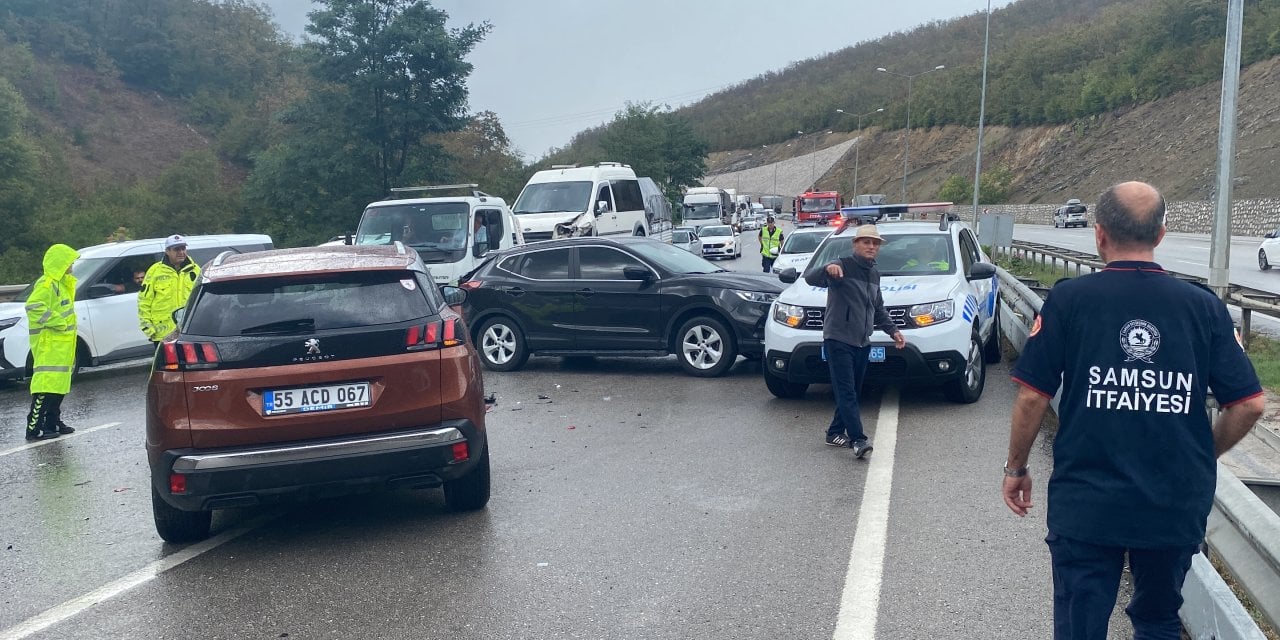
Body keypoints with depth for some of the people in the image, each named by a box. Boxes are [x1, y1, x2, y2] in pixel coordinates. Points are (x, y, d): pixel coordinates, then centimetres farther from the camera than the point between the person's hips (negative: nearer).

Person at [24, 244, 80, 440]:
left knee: (58, 386, 15)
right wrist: (57, 322, -24)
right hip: (48, 344, -10)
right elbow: (33, 306, -28)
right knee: (45, 386, -12)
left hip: (61, 344, 10)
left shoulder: (61, 283, 17)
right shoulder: (46, 284, -14)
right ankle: (34, 429, -12)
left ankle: (52, 423, 23)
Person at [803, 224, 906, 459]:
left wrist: (892, 330, 16)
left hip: (863, 342, 8)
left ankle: (836, 432, 23)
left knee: (852, 392, 12)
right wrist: (827, 269, -45)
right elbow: (810, 277, -24)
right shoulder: (842, 267, -9)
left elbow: (878, 308, 27)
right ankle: (858, 440, -17)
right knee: (846, 392, -11)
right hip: (838, 340, -8)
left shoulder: (874, 274, 17)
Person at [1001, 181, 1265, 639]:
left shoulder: (1069, 299, -8)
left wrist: (1016, 469, 6)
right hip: (1177, 506, 3)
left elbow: (1032, 397, -8)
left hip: (1085, 503, -2)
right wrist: (1201, 457, 16)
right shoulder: (1204, 306, -1)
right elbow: (1249, 404, -1)